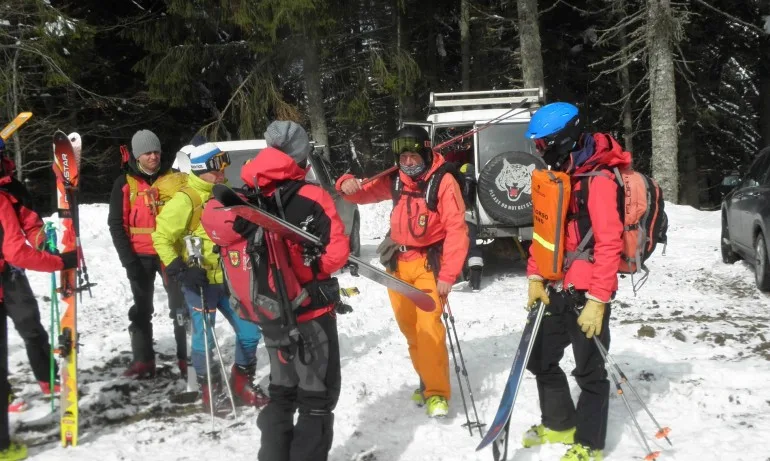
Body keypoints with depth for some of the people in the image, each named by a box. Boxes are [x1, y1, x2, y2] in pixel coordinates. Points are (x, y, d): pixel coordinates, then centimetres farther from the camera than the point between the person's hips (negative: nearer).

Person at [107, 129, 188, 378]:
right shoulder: (125, 183, 0)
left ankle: (186, 358, 7)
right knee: (142, 309, 9)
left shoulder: (174, 179, 2)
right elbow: (117, 224, 0)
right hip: (140, 256, 0)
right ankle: (143, 360, 16)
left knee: (180, 306, 0)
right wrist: (128, 259, -8)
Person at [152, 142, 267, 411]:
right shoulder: (185, 200, -12)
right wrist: (179, 270, -18)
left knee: (250, 331, 7)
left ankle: (242, 383, 25)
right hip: (200, 281, -6)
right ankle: (210, 390, 19)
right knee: (205, 337, 1)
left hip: (230, 278, 6)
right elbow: (161, 238, -11)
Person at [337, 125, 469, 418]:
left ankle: (437, 392, -6)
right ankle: (428, 381, 25)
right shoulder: (394, 180, 2)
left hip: (429, 262, -5)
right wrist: (347, 184, -13)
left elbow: (456, 230, -15)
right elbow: (362, 194, 12)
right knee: (409, 328, 9)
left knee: (428, 325, -15)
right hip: (398, 262, 5)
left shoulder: (443, 182, -13)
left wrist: (447, 274, -19)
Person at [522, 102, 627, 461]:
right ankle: (559, 424, 38)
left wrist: (597, 301, -23)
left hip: (587, 294, -9)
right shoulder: (559, 176, 11)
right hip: (557, 290, 9)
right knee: (540, 358, 18)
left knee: (589, 371, 4)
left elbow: (609, 244, -21)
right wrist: (535, 277, 7)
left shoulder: (598, 179, -17)